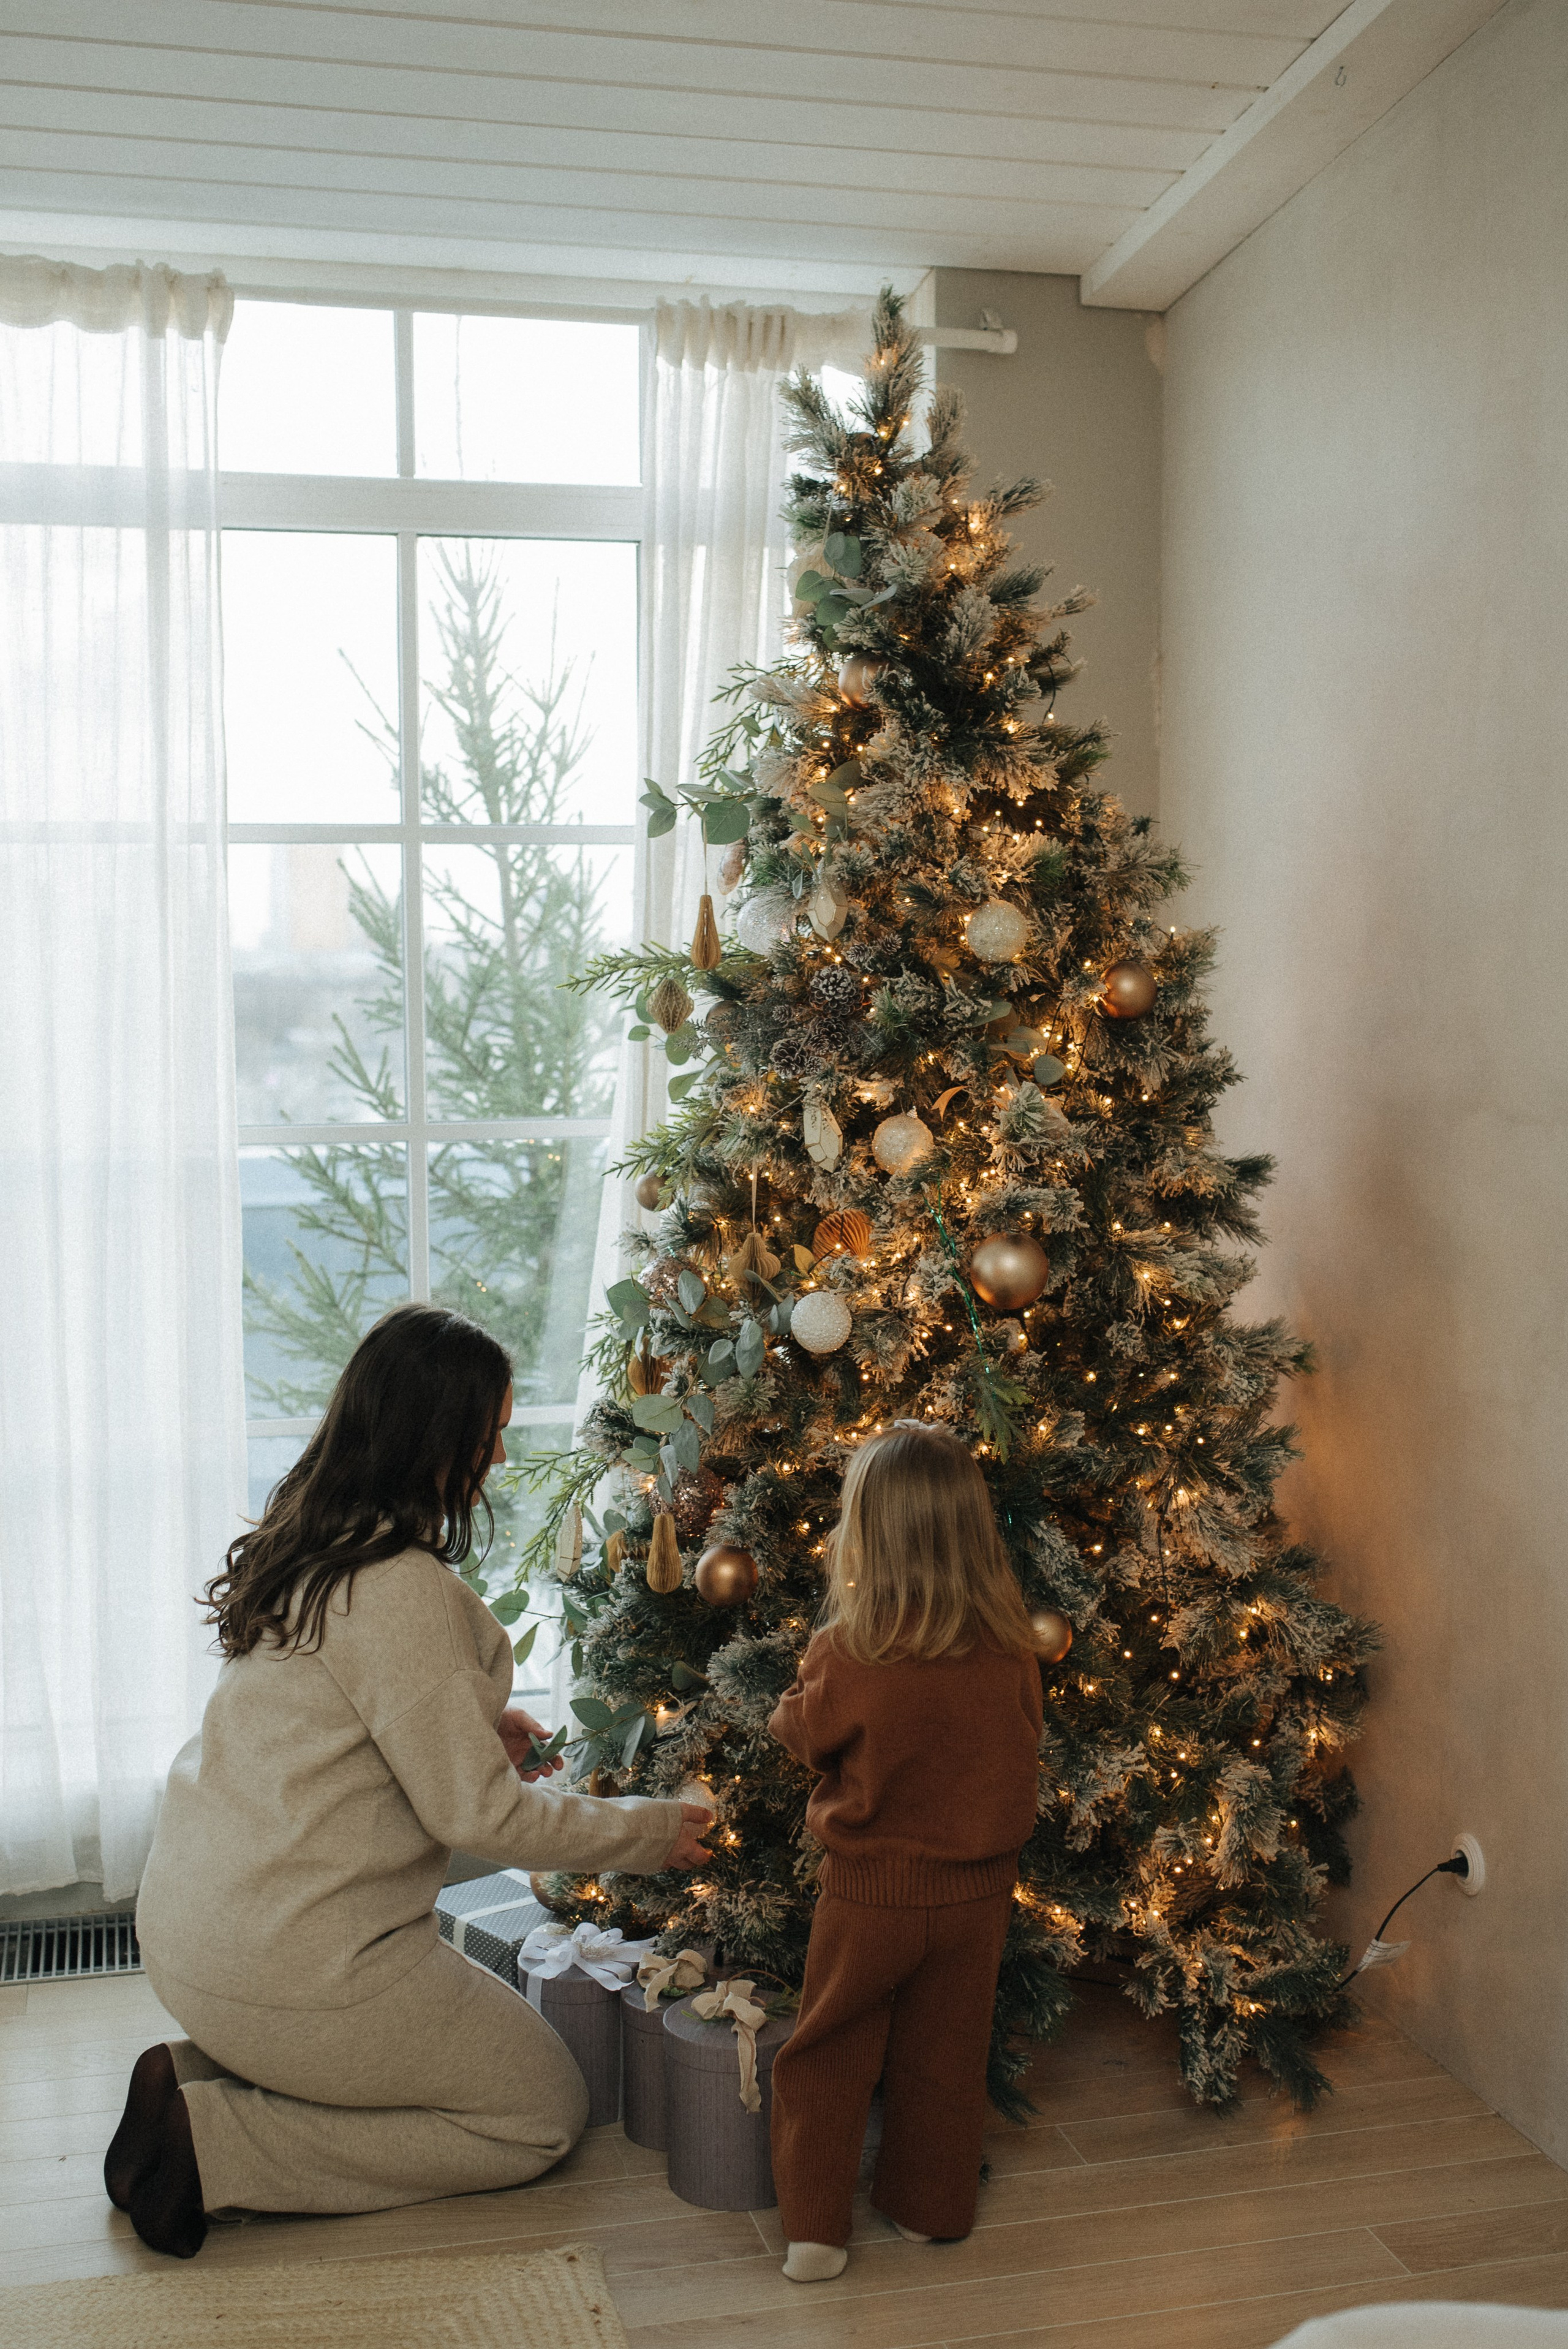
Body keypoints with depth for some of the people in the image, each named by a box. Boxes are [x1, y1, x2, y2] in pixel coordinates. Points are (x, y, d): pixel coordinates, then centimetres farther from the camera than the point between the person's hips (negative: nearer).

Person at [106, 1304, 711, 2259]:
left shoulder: (302, 1545, 5)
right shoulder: (403, 1589, -23)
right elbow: (481, 1817, -18)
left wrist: (470, 1723, 10)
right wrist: (653, 1832, -5)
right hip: (291, 1971, -9)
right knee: (547, 2115, 7)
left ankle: (204, 2071, 10)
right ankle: (215, 2144, -3)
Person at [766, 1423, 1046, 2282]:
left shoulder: (847, 1655, -25)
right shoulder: (1012, 1651, -14)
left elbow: (800, 1734, -5)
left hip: (871, 1891, -3)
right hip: (978, 1890, 3)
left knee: (828, 2056, 15)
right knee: (945, 2053, 20)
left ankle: (814, 2228, 19)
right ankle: (931, 2206, 35)